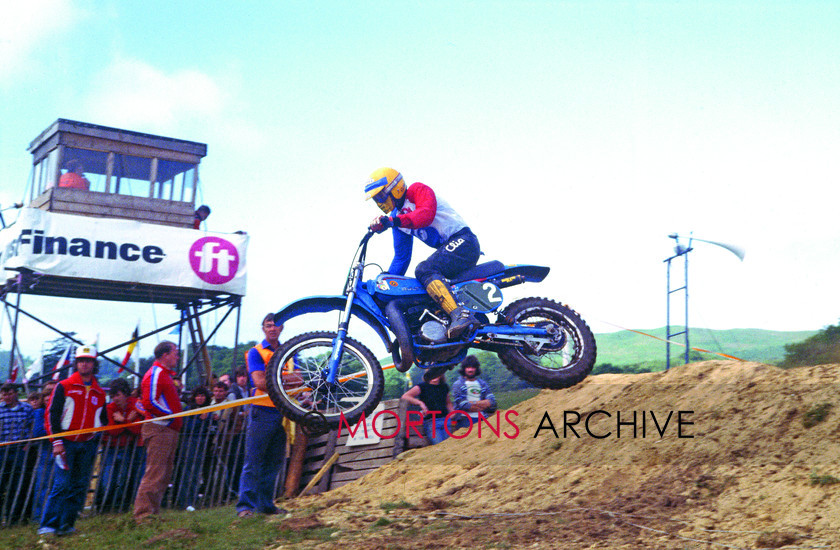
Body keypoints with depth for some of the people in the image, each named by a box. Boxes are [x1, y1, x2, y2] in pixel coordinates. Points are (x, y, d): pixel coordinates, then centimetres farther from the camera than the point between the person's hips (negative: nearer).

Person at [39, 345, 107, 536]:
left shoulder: (99, 393, 15)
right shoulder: (64, 387, 3)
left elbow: (103, 419, 25)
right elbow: (52, 415, -2)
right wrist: (56, 441, -10)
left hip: (88, 445, 4)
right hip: (66, 442, -4)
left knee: (80, 486, 2)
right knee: (62, 484, -12)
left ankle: (67, 524, 9)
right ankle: (48, 525, -6)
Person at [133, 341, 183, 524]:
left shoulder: (165, 374, 23)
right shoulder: (155, 374, -10)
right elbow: (149, 402, -20)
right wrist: (171, 416, -17)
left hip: (169, 430, 11)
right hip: (159, 429, -11)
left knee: (165, 474, 12)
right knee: (155, 473, -11)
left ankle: (153, 511, 17)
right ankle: (143, 514, -8)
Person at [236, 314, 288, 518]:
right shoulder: (256, 352, 0)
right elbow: (259, 381, -11)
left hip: (282, 413, 5)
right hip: (262, 411, -5)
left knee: (274, 461, 8)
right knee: (253, 461, -5)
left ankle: (266, 504, 16)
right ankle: (245, 505, -2)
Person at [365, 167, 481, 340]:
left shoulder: (418, 190, -5)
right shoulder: (397, 217, 19)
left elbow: (427, 214, -28)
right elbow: (401, 256, 23)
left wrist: (393, 221, -39)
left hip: (463, 241, -10)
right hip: (447, 248, 10)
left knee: (424, 270, -29)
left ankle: (462, 315, -44)